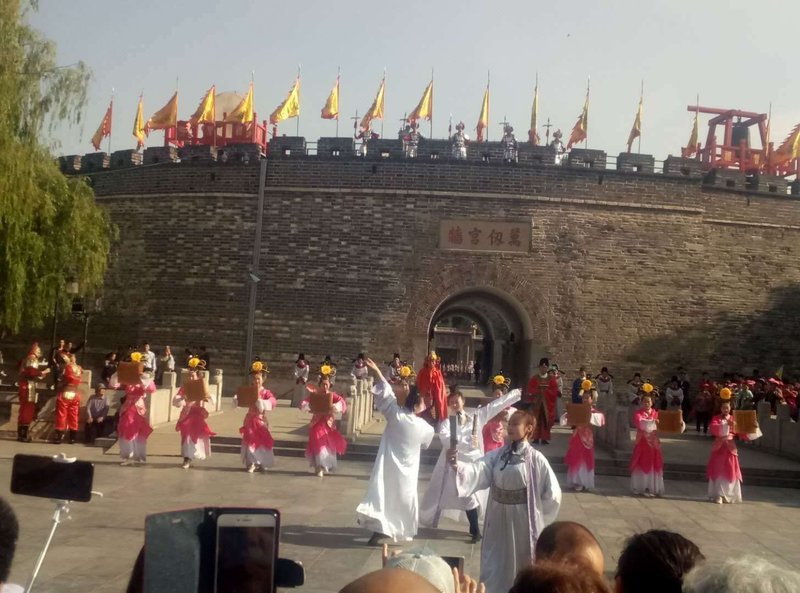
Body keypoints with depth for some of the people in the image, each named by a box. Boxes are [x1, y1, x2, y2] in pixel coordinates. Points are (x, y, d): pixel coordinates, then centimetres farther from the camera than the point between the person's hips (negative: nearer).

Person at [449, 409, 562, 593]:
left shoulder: (536, 458, -11)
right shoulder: (498, 454, 0)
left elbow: (552, 493, -7)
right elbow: (477, 470, -16)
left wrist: (537, 516, -1)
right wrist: (457, 464, -34)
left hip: (522, 520, -3)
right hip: (498, 518, 4)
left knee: (520, 562, 11)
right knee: (496, 562, 12)